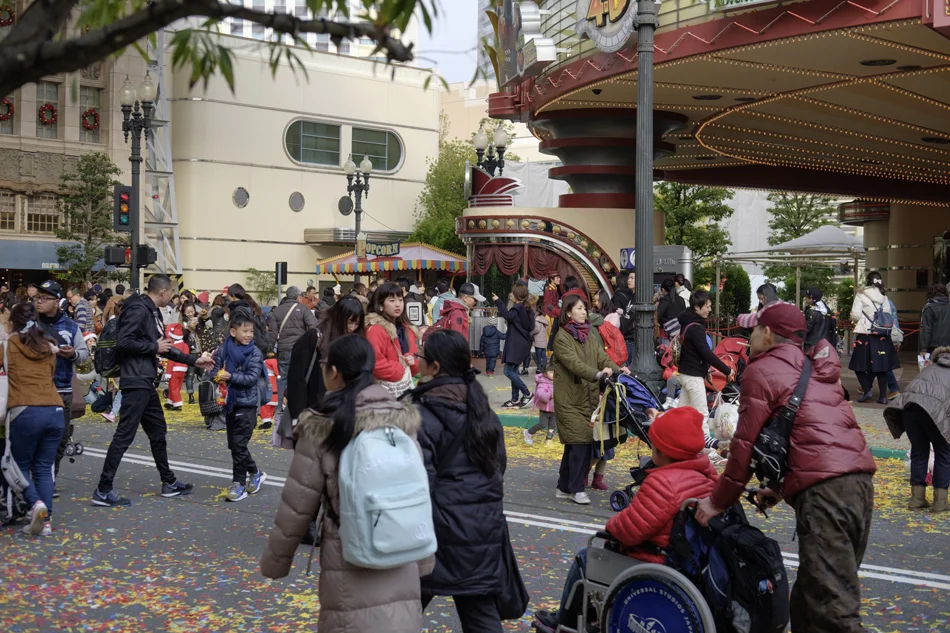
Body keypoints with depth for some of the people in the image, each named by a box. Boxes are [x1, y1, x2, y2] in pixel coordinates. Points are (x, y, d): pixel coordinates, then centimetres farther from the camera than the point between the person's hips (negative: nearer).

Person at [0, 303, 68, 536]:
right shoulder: (49, 347, 16)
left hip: (25, 412, -3)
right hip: (54, 411, 4)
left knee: (22, 465, 11)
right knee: (44, 468, 11)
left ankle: (36, 503, -13)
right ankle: (45, 521, 5)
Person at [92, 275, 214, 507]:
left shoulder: (154, 313, 17)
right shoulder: (139, 310, -14)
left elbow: (163, 348, 24)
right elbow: (123, 341, -24)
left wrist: (194, 361, 25)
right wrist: (154, 347, -15)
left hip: (146, 382, 10)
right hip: (135, 382, -10)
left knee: (158, 432, 17)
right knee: (124, 435, -8)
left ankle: (169, 483, 28)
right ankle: (103, 490, -3)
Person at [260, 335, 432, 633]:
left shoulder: (321, 429, -12)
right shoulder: (404, 420, -1)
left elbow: (297, 506, -6)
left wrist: (274, 561, 9)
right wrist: (423, 561, 18)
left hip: (350, 567, -3)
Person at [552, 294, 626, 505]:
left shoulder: (590, 335, 15)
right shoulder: (562, 337, -8)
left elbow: (602, 357, 6)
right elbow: (573, 363, -21)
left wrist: (617, 369, -13)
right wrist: (597, 374, -33)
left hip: (588, 396, 7)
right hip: (570, 398, -7)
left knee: (574, 444, 10)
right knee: (580, 441, -11)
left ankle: (564, 487, 19)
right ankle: (576, 489, -1)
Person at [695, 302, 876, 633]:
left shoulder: (761, 370, 2)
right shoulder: (817, 368, 26)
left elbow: (746, 443, 0)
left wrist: (719, 501, 9)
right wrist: (782, 486, 32)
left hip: (823, 489, -8)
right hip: (859, 478, 9)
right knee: (810, 595, 17)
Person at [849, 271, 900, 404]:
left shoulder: (861, 295, -4)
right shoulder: (884, 298, 9)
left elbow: (855, 315, -9)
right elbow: (890, 317, 9)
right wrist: (894, 337, 18)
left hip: (866, 335, -4)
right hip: (883, 336, 4)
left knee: (859, 365, 5)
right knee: (881, 366, 9)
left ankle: (867, 390, -10)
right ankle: (883, 396, 8)